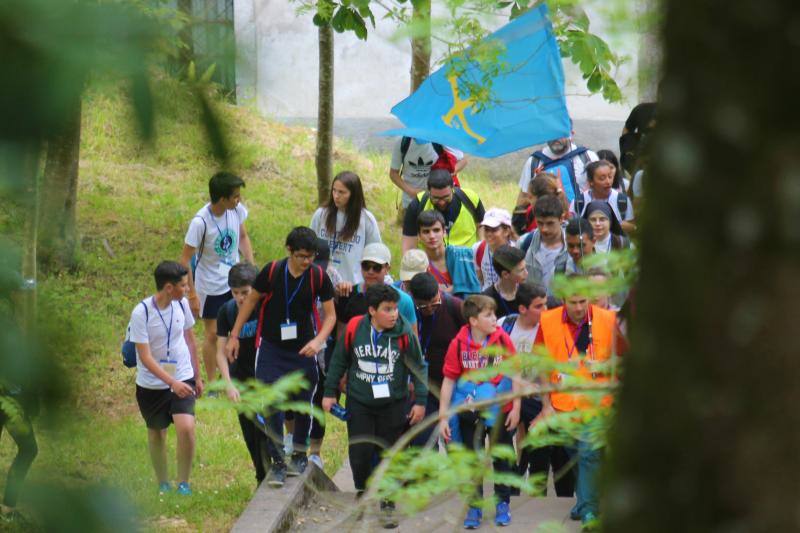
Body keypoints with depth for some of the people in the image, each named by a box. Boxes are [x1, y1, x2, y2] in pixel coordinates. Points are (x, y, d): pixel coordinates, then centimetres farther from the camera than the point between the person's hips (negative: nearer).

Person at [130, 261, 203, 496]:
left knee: (186, 428, -17)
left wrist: (197, 376, 17)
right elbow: (145, 357, -21)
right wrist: (172, 382, -30)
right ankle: (163, 484, 32)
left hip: (183, 380, 2)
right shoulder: (141, 313, -19)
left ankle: (184, 483, -3)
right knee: (156, 433, 13)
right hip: (151, 385, -2)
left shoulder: (182, 304, -5)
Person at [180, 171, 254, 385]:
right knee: (212, 334, 7)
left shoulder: (237, 210, -12)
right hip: (210, 286, -5)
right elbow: (185, 259, -20)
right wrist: (192, 295, -18)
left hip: (235, 280, 5)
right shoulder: (200, 222, -28)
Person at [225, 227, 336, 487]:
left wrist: (318, 340, -19)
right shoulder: (272, 271, -11)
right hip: (271, 349, -1)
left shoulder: (319, 276, -9)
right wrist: (234, 336, 4)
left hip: (303, 349, 1)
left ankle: (300, 454, 30)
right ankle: (277, 462, 0)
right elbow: (251, 300, 3)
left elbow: (330, 315, -1)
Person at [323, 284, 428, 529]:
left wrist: (420, 401, 0)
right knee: (360, 452, -6)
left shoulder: (404, 333, -9)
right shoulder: (354, 329, -8)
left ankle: (388, 506, 19)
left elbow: (418, 368, 2)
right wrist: (330, 392, 8)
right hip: (359, 403, 0)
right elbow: (339, 361, 6)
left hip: (393, 404, 0)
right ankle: (362, 494, 20)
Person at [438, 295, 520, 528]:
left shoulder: (502, 339, -10)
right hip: (470, 412, 0)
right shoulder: (459, 343, -12)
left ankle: (502, 503, 28)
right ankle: (475, 507, 23)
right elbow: (449, 379, -6)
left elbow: (515, 374, -2)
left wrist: (516, 407, -4)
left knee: (501, 457, 12)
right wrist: (443, 416, -7)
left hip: (500, 410, 0)